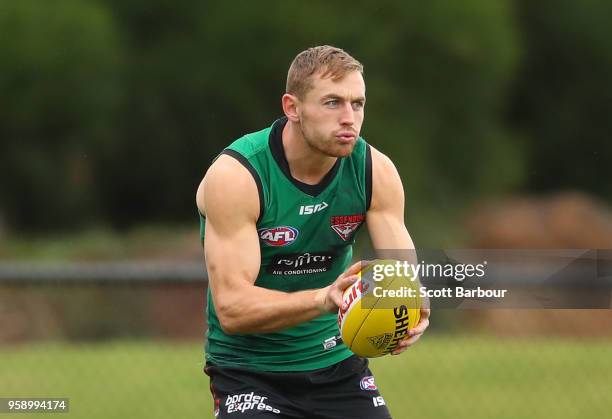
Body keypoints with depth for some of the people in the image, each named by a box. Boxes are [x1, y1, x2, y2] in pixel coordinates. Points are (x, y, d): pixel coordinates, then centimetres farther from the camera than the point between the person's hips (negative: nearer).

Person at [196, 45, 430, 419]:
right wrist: (322, 299, -43)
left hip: (338, 362, 5)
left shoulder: (376, 171, -7)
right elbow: (231, 307, -28)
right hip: (249, 370, -5)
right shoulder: (235, 177, -22)